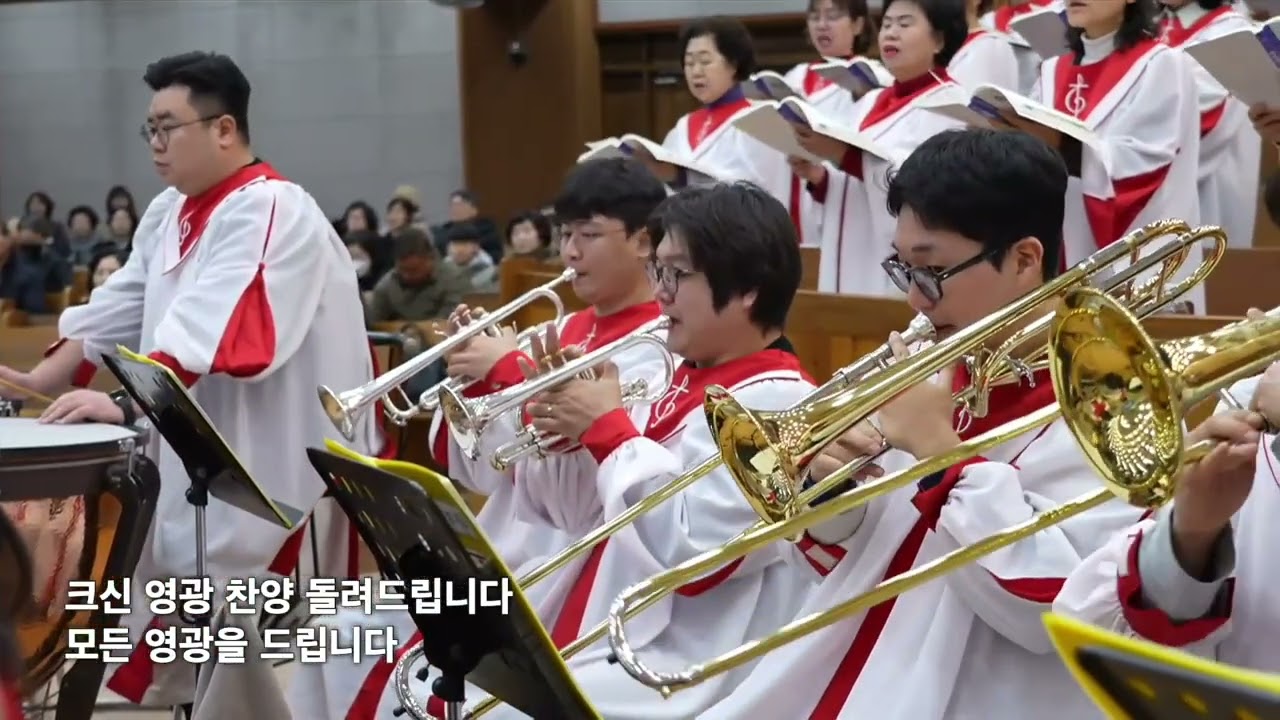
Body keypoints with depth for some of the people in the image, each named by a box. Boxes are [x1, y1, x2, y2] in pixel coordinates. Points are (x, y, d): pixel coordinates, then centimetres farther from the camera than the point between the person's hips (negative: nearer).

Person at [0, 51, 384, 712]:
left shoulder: (272, 213, -19)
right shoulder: (169, 214, 12)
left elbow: (208, 331, -31)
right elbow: (118, 310, 12)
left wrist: (125, 404, -40)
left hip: (271, 473, -9)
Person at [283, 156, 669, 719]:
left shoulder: (657, 348, -11)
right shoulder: (569, 329, 14)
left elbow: (581, 472, -24)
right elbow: (487, 473, 13)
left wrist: (511, 370, -19)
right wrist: (474, 381, -3)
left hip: (566, 574, -9)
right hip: (499, 555, 9)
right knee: (346, 638, 4)